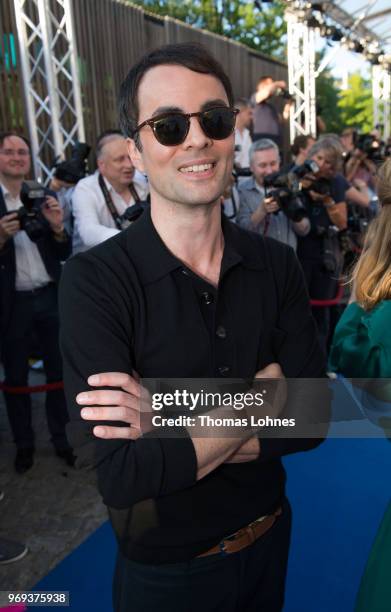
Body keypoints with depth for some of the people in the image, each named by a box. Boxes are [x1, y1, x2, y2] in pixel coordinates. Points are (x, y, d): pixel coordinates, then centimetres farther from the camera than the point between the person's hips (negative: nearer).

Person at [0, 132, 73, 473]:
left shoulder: (44, 198, 4)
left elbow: (64, 255, 4)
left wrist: (57, 228, -14)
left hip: (51, 297, 2)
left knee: (58, 371, 12)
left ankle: (60, 438, 29)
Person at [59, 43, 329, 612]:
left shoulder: (277, 264, -9)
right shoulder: (94, 280, -22)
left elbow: (312, 419, -12)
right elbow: (120, 475, -28)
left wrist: (177, 426, -25)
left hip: (270, 542, 4)